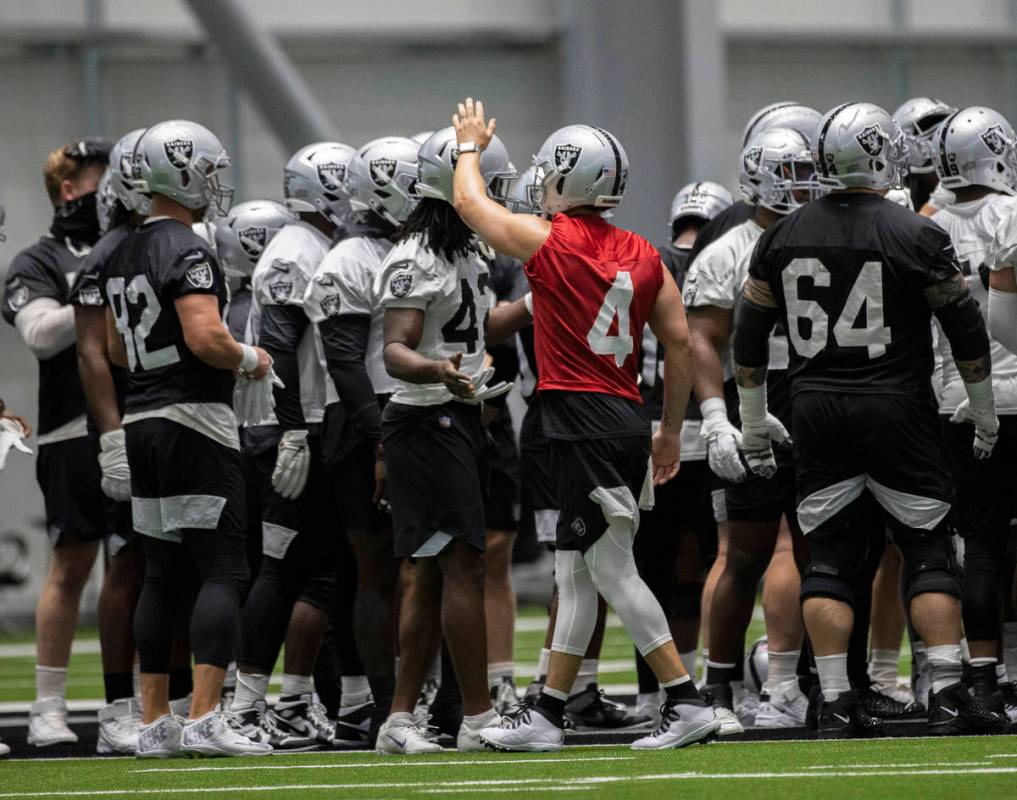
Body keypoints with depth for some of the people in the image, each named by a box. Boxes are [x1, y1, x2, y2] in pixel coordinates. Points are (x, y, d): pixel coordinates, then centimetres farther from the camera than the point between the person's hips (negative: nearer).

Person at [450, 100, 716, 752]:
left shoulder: (550, 241, -7)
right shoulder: (642, 255, 9)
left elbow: (470, 202, 10)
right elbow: (680, 342, 11)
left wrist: (471, 146, 29)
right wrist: (671, 430, 20)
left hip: (583, 421, -8)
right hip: (628, 418, 8)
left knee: (613, 570, -5)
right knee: (576, 571, 13)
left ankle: (687, 701, -9)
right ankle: (548, 712, 17)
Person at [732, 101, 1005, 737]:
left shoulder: (782, 239, 4)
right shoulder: (915, 236, -8)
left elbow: (750, 339, 10)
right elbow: (967, 331, -2)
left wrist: (754, 428, 19)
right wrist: (984, 414, 11)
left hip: (817, 412, 3)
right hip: (898, 410, -3)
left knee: (830, 557, 6)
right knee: (928, 550, 3)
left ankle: (835, 702, 1)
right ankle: (949, 696, -2)